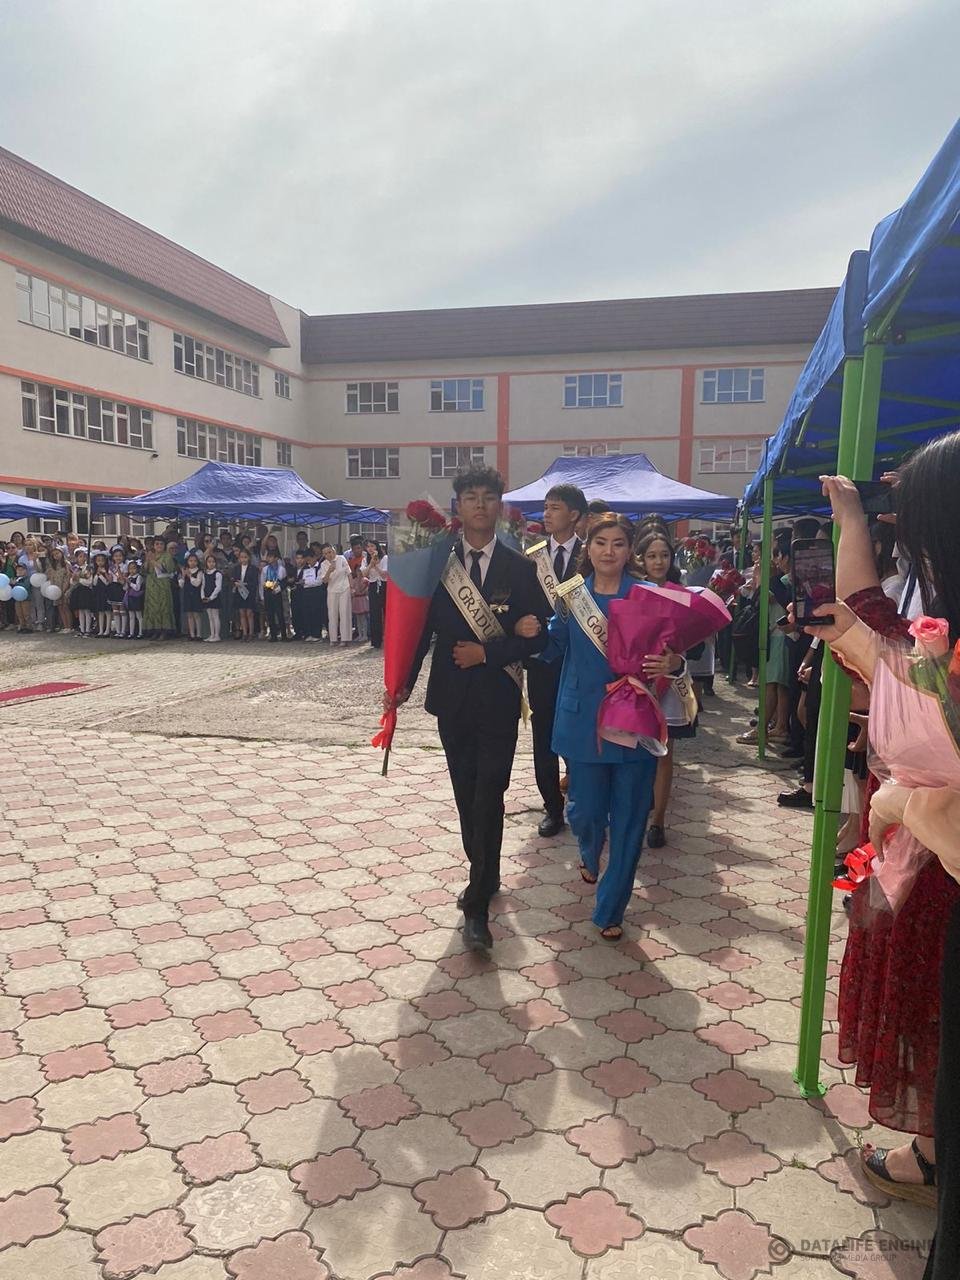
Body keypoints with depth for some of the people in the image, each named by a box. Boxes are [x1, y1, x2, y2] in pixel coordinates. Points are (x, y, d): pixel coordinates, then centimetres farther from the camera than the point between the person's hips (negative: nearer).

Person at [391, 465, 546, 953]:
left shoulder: (519, 568, -2)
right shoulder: (438, 563, 3)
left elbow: (535, 636, -2)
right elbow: (422, 627, 3)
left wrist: (487, 653, -13)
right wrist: (403, 684, -5)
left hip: (498, 699, -2)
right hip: (452, 697, 3)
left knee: (489, 799, -7)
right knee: (467, 797, 13)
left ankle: (477, 905, -2)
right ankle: (484, 876, 32)